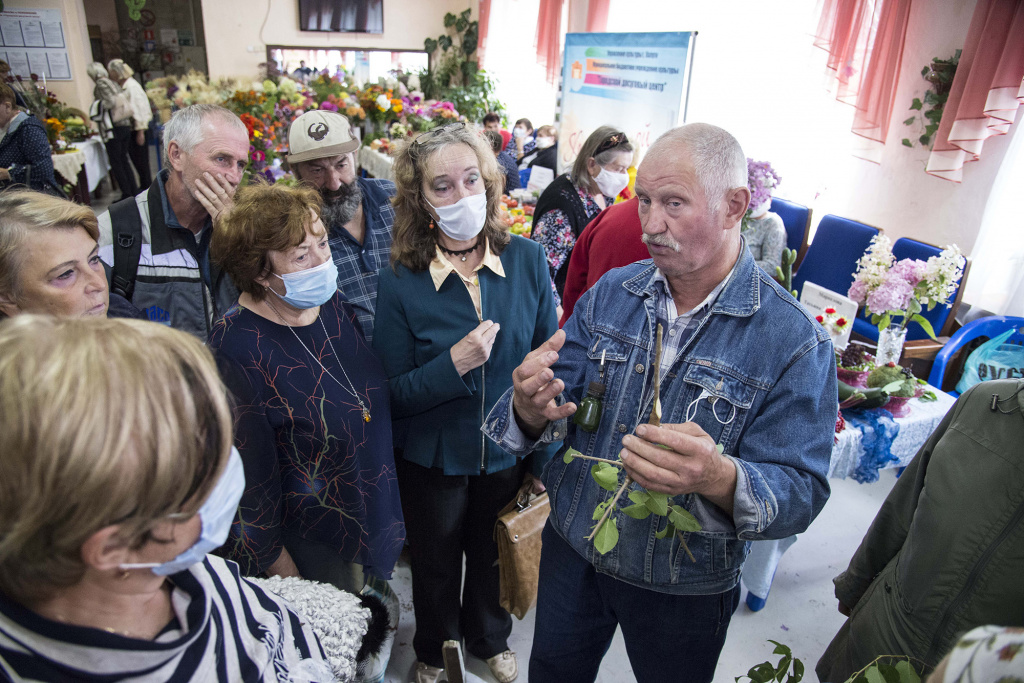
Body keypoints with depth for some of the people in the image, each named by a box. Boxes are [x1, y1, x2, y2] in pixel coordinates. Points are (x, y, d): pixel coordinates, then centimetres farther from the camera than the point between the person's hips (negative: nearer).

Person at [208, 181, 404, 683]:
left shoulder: (331, 303, -6)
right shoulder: (237, 348, -27)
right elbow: (249, 465, -19)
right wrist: (272, 557, -10)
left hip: (374, 510, 6)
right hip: (309, 539, -6)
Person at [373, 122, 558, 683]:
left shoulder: (527, 260, -13)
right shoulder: (399, 283, -18)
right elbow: (392, 394, -14)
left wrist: (544, 456, -2)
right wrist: (453, 365, -32)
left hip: (507, 451, 2)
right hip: (432, 460, -1)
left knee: (493, 556, 26)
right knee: (436, 566, 24)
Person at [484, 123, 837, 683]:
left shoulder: (794, 340, -19)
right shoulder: (610, 294, -7)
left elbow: (801, 493, -21)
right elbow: (555, 403, -6)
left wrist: (721, 480, -43)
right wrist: (531, 411, -31)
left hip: (684, 590, -2)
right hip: (571, 552, 3)